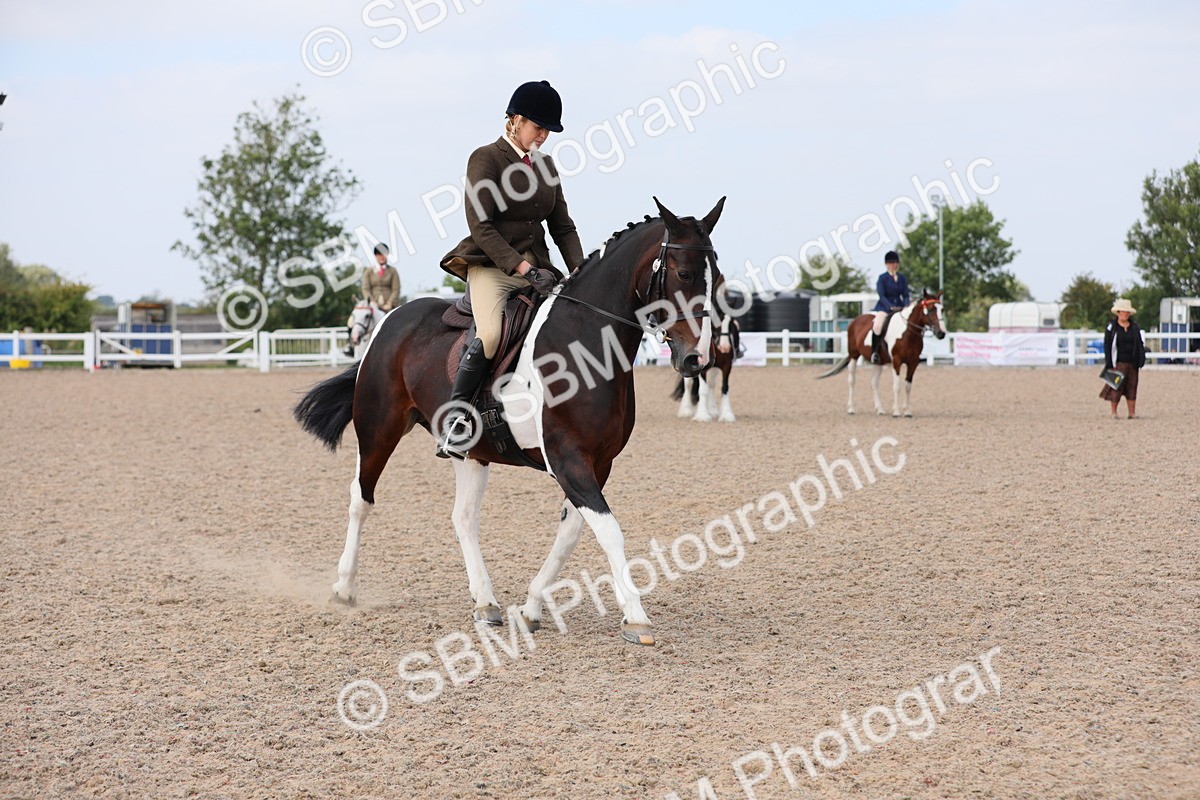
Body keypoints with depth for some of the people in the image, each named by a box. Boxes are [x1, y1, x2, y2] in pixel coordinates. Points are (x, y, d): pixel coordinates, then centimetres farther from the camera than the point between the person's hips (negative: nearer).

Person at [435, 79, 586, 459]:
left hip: (537, 268, 7)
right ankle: (453, 421, -22)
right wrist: (524, 269, -20)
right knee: (491, 334, -32)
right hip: (491, 267, -7)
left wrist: (579, 270, -1)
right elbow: (481, 227, -13)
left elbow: (562, 226, 17)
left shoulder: (545, 165, 16)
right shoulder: (485, 159, -4)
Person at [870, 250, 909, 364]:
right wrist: (891, 307, -22)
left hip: (899, 307, 5)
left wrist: (906, 306, -12)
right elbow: (881, 295, -10)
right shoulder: (882, 278, -2)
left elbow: (905, 295, 9)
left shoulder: (902, 279, 11)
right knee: (877, 326, -30)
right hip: (884, 307, -5)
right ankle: (874, 351, -17)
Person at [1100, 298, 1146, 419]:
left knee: (1132, 387, 5)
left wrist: (1142, 358, -3)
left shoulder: (1135, 327, 11)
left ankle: (1132, 413, 9)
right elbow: (1107, 345, -3)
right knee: (1115, 388, -4)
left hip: (1131, 362, 4)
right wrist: (1108, 362, -10)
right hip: (1117, 362, -4)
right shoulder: (1111, 327, 0)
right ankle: (1114, 412, 7)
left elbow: (1140, 343, 10)